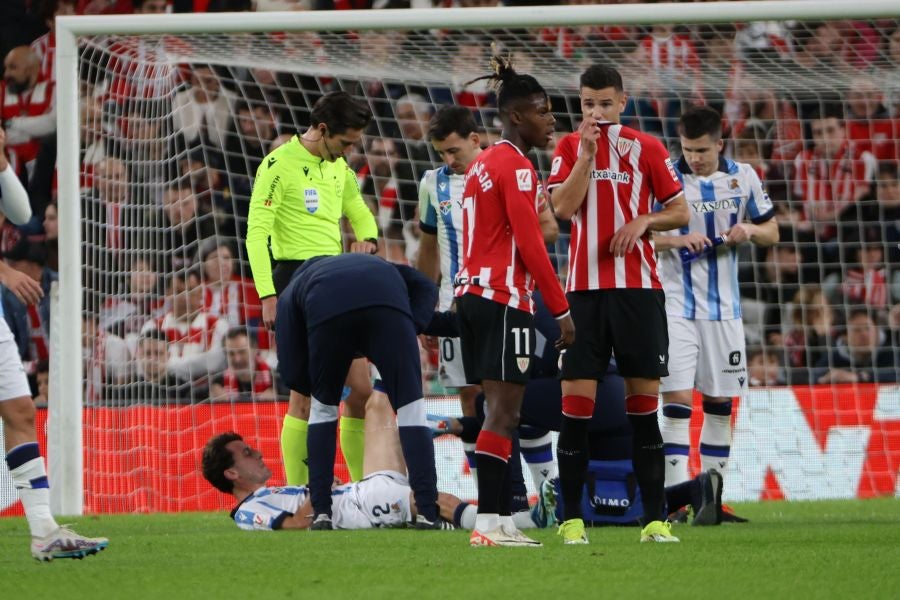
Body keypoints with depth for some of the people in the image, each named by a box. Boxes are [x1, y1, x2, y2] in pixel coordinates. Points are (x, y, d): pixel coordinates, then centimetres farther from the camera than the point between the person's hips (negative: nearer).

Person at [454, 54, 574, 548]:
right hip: (503, 299, -10)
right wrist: (561, 309, -13)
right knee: (503, 412, -11)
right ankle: (488, 523, -16)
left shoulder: (481, 164, 19)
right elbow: (530, 244, -15)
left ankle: (502, 519, 8)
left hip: (472, 295, 10)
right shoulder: (515, 166, -10)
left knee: (499, 412, 10)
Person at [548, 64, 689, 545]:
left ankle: (654, 518, 1)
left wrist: (645, 220, -10)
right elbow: (562, 207, -7)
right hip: (584, 287, 0)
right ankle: (572, 518, 1)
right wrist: (586, 153, -12)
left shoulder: (646, 149, 6)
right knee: (576, 400, -5)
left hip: (638, 287, 0)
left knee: (644, 401, -1)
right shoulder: (569, 148, 7)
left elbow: (680, 212, 8)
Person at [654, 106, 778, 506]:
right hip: (677, 306, -4)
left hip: (724, 308, 4)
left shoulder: (743, 177, 3)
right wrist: (677, 240, -24)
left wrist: (751, 231, -12)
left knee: (720, 401, 8)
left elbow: (771, 231, 11)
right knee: (678, 399, -13)